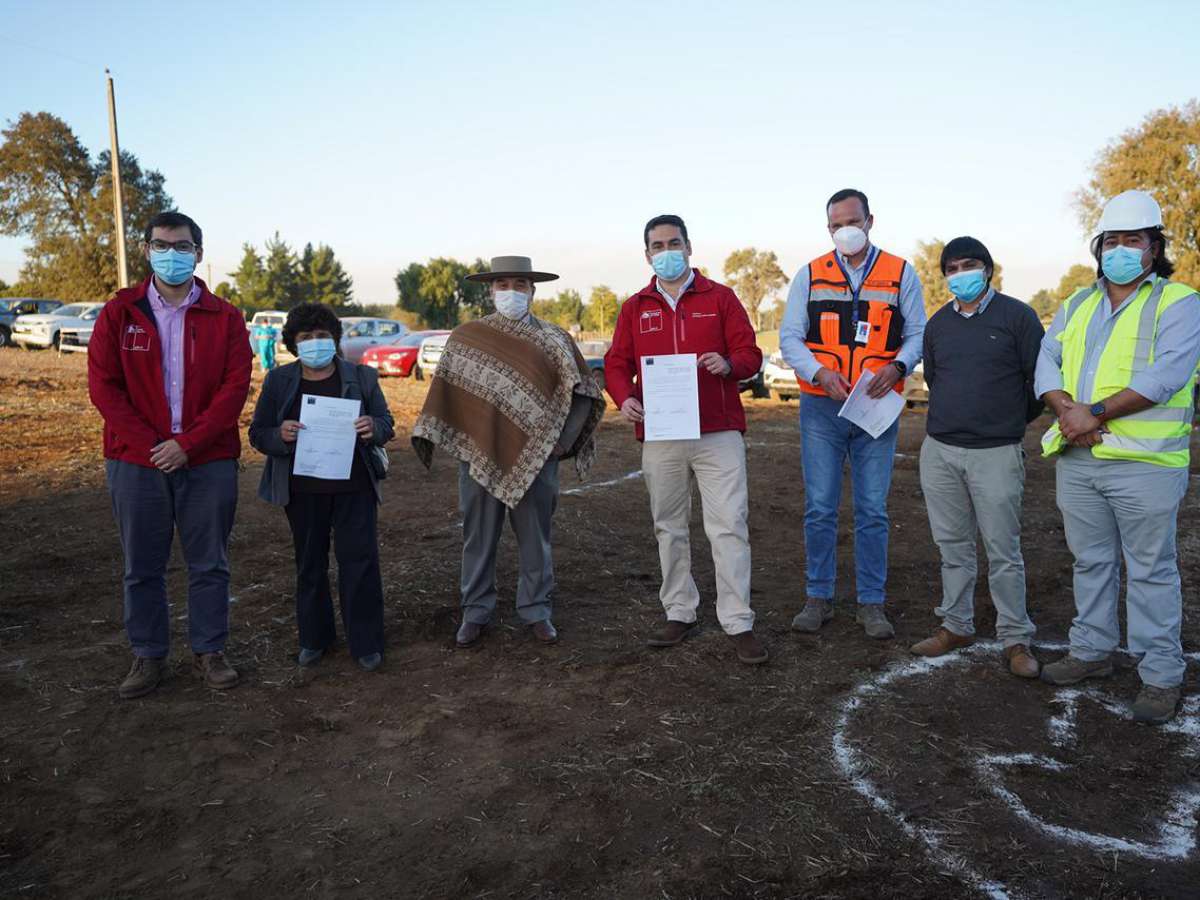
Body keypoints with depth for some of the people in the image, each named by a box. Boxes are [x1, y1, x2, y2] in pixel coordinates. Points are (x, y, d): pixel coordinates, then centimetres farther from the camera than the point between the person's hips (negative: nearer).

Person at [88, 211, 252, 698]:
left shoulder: (224, 317, 1)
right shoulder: (119, 313, 3)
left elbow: (235, 387, -6)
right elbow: (103, 384, -3)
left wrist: (187, 444, -15)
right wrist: (149, 443, -12)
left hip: (208, 461, 0)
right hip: (136, 461, 1)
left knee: (209, 564, 8)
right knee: (142, 567, 10)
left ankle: (209, 652, 22)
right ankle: (148, 657, 24)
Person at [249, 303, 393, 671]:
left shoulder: (361, 377, 3)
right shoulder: (278, 381, 3)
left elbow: (386, 425, 6)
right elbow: (258, 434, 4)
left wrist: (373, 428, -19)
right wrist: (280, 435, -19)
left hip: (353, 488, -1)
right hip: (303, 490, 1)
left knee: (360, 560, -1)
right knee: (309, 564, 12)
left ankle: (366, 642, 12)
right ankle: (313, 638, 28)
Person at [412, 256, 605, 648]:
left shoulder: (553, 340, 3)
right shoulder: (465, 337, 5)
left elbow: (582, 393, 3)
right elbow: (444, 389, 8)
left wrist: (564, 439, -5)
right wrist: (426, 434, 2)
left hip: (535, 457, 0)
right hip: (479, 455, 1)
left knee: (535, 539, 9)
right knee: (478, 540, 10)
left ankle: (536, 610, 23)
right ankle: (476, 612, 23)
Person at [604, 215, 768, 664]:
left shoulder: (720, 298, 7)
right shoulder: (635, 307, 12)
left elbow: (749, 353, 4)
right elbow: (616, 363, 10)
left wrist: (728, 364, -18)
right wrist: (624, 397, -10)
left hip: (718, 433, -2)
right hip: (659, 437, 3)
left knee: (729, 526, -6)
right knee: (669, 528, 10)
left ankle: (739, 623, 1)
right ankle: (679, 614, 23)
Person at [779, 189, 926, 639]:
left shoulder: (901, 274, 6)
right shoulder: (810, 275, 6)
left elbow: (917, 334, 6)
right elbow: (789, 336, 3)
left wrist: (896, 367, -15)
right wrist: (820, 373, -15)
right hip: (822, 408, 0)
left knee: (872, 511, 4)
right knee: (819, 508, 4)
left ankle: (871, 602, 15)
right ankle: (819, 598, 16)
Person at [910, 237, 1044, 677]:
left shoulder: (1016, 315, -2)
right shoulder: (938, 323, 12)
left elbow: (1039, 377, 2)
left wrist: (1012, 422, 10)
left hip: (996, 454, -4)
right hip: (939, 451, 5)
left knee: (1003, 552, -1)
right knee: (953, 546, 12)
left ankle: (1015, 638, 10)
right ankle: (956, 626, 23)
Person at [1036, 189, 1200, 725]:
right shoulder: (1077, 304, 16)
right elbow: (1047, 361, 6)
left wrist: (1097, 412, -19)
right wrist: (1066, 409, -13)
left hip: (1145, 463, -5)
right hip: (1078, 459, 5)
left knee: (1151, 570, 3)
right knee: (1091, 561, 16)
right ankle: (1091, 651, 30)